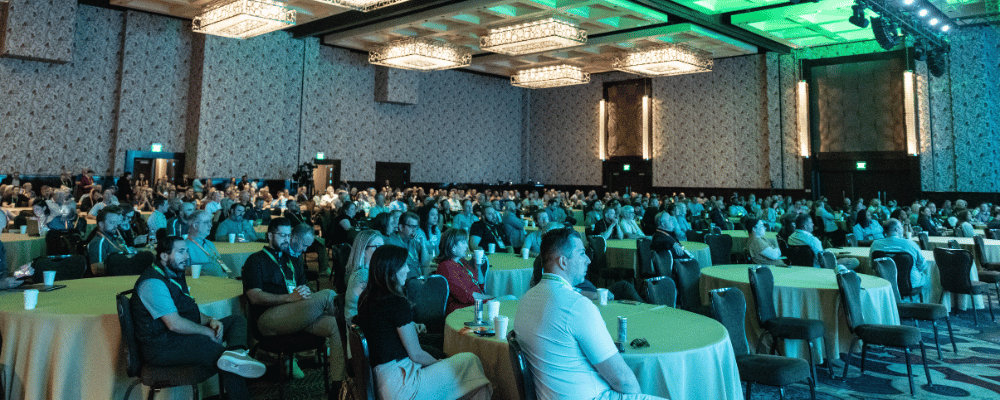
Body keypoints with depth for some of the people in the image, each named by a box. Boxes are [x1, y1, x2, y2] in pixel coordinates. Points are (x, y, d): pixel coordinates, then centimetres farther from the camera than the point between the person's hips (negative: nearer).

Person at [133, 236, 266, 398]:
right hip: (163, 347, -10)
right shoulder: (153, 282, -16)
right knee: (218, 351, -29)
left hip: (185, 334, 10)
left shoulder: (175, 276, 18)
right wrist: (207, 332, -12)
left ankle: (236, 352, -32)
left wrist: (210, 321, 0)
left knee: (237, 320, -2)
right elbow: (174, 324, -23)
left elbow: (191, 311, 21)